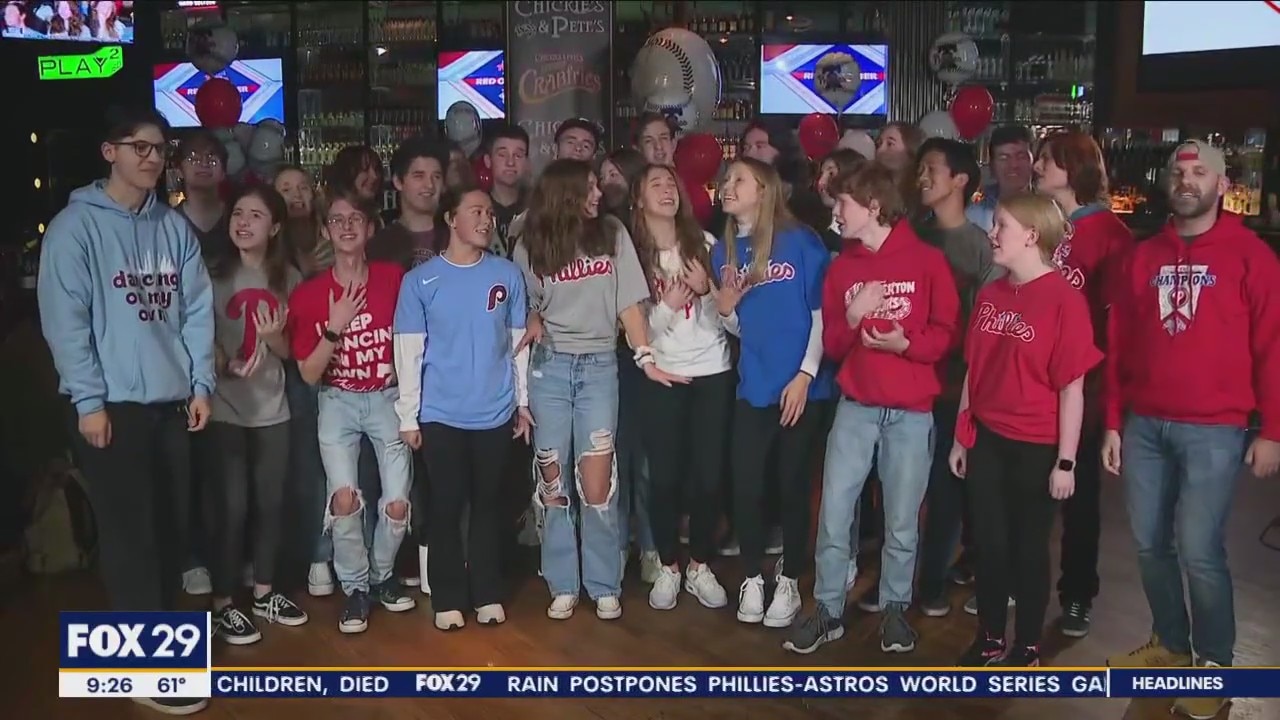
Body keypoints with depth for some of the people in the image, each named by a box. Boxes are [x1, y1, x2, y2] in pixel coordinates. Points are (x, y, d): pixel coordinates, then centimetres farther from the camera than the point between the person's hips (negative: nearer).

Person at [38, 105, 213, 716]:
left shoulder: (175, 227, 11)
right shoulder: (76, 225, -5)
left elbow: (197, 309, 9)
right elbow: (64, 318, -11)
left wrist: (201, 383, 3)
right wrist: (89, 400, -14)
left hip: (172, 402, 5)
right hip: (112, 404, -5)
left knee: (171, 527, 11)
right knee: (129, 533, -1)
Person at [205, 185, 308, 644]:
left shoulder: (289, 278, 5)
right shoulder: (213, 274, -5)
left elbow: (290, 350, 8)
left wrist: (272, 337, -14)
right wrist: (224, 363, -22)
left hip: (272, 408, 4)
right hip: (226, 409, -3)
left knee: (271, 502, 11)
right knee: (231, 506, -3)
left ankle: (264, 593, 26)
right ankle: (223, 605, 10)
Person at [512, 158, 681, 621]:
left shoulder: (613, 235, 6)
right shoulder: (531, 247, 5)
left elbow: (629, 303, 2)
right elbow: (525, 309, 12)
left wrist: (646, 358, -7)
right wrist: (534, 326, -10)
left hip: (600, 365, 0)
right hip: (549, 366, 0)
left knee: (596, 478, -6)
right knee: (553, 477, 3)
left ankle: (604, 586, 7)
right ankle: (562, 586, 13)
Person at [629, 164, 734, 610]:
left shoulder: (704, 243, 4)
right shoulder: (631, 253, -1)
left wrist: (706, 290, -11)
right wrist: (668, 305, -18)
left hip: (712, 371, 1)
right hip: (661, 375, -1)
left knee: (709, 474, 2)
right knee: (664, 475, 1)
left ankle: (700, 567, 20)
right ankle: (667, 568, 20)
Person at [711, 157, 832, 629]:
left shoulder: (800, 241, -8)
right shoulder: (723, 251, 7)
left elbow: (822, 313, -7)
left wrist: (805, 375, -12)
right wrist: (724, 309, -7)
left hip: (800, 384, -4)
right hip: (753, 386, 4)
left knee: (792, 485, 7)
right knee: (745, 485, 4)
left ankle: (789, 583, 23)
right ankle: (752, 578, 23)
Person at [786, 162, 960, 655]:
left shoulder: (927, 260, -3)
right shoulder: (842, 266, 9)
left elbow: (946, 335, -5)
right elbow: (831, 345, 8)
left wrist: (904, 343, -22)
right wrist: (852, 319, -12)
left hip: (912, 411, -3)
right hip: (855, 407, 3)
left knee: (902, 522, 6)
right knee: (833, 513, 1)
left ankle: (894, 608, 24)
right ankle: (828, 611, 15)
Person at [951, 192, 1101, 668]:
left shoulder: (1064, 300, -13)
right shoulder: (990, 295, 5)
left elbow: (1072, 387, -13)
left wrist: (1065, 460, -12)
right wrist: (961, 436, 12)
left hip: (1037, 447, -5)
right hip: (987, 440, 5)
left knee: (1029, 547, 10)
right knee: (988, 543, 12)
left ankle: (1028, 646, 28)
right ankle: (990, 639, 30)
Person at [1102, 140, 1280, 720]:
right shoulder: (1143, 257, 11)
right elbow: (1118, 344, 11)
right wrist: (1113, 422, 8)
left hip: (1214, 428, -4)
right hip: (1143, 424, 5)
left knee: (1199, 549, -5)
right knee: (1150, 544, 11)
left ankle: (1215, 664, 14)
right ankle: (1169, 643, 30)